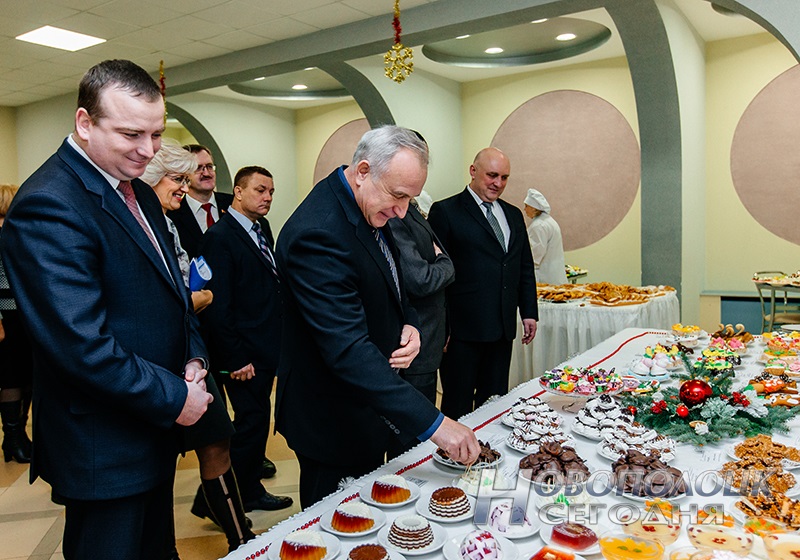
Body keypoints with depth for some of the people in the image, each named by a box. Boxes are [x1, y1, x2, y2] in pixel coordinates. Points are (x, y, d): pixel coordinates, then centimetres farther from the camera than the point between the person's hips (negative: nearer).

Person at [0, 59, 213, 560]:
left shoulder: (141, 194, 8)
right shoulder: (49, 206, -22)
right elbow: (81, 344, -28)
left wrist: (194, 356, 0)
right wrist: (173, 397, -18)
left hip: (157, 428, 9)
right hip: (105, 450, -8)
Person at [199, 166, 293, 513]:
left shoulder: (262, 229, 12)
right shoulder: (220, 237, -14)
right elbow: (218, 305, -17)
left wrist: (274, 348, 9)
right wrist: (235, 359, -17)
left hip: (265, 349, 8)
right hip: (243, 354, -8)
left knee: (255, 421, 16)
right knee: (251, 422, -1)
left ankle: (250, 491, 31)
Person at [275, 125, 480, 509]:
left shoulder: (371, 211, 1)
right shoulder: (318, 233, -30)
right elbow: (348, 349, -36)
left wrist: (408, 324, -8)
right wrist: (433, 423, -36)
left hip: (370, 404, 9)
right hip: (334, 422, -9)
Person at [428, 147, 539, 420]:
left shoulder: (513, 215, 14)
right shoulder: (445, 211, -6)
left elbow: (525, 267, 19)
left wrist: (529, 312, 11)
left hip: (503, 328, 6)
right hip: (462, 330, -6)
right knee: (458, 408, 5)